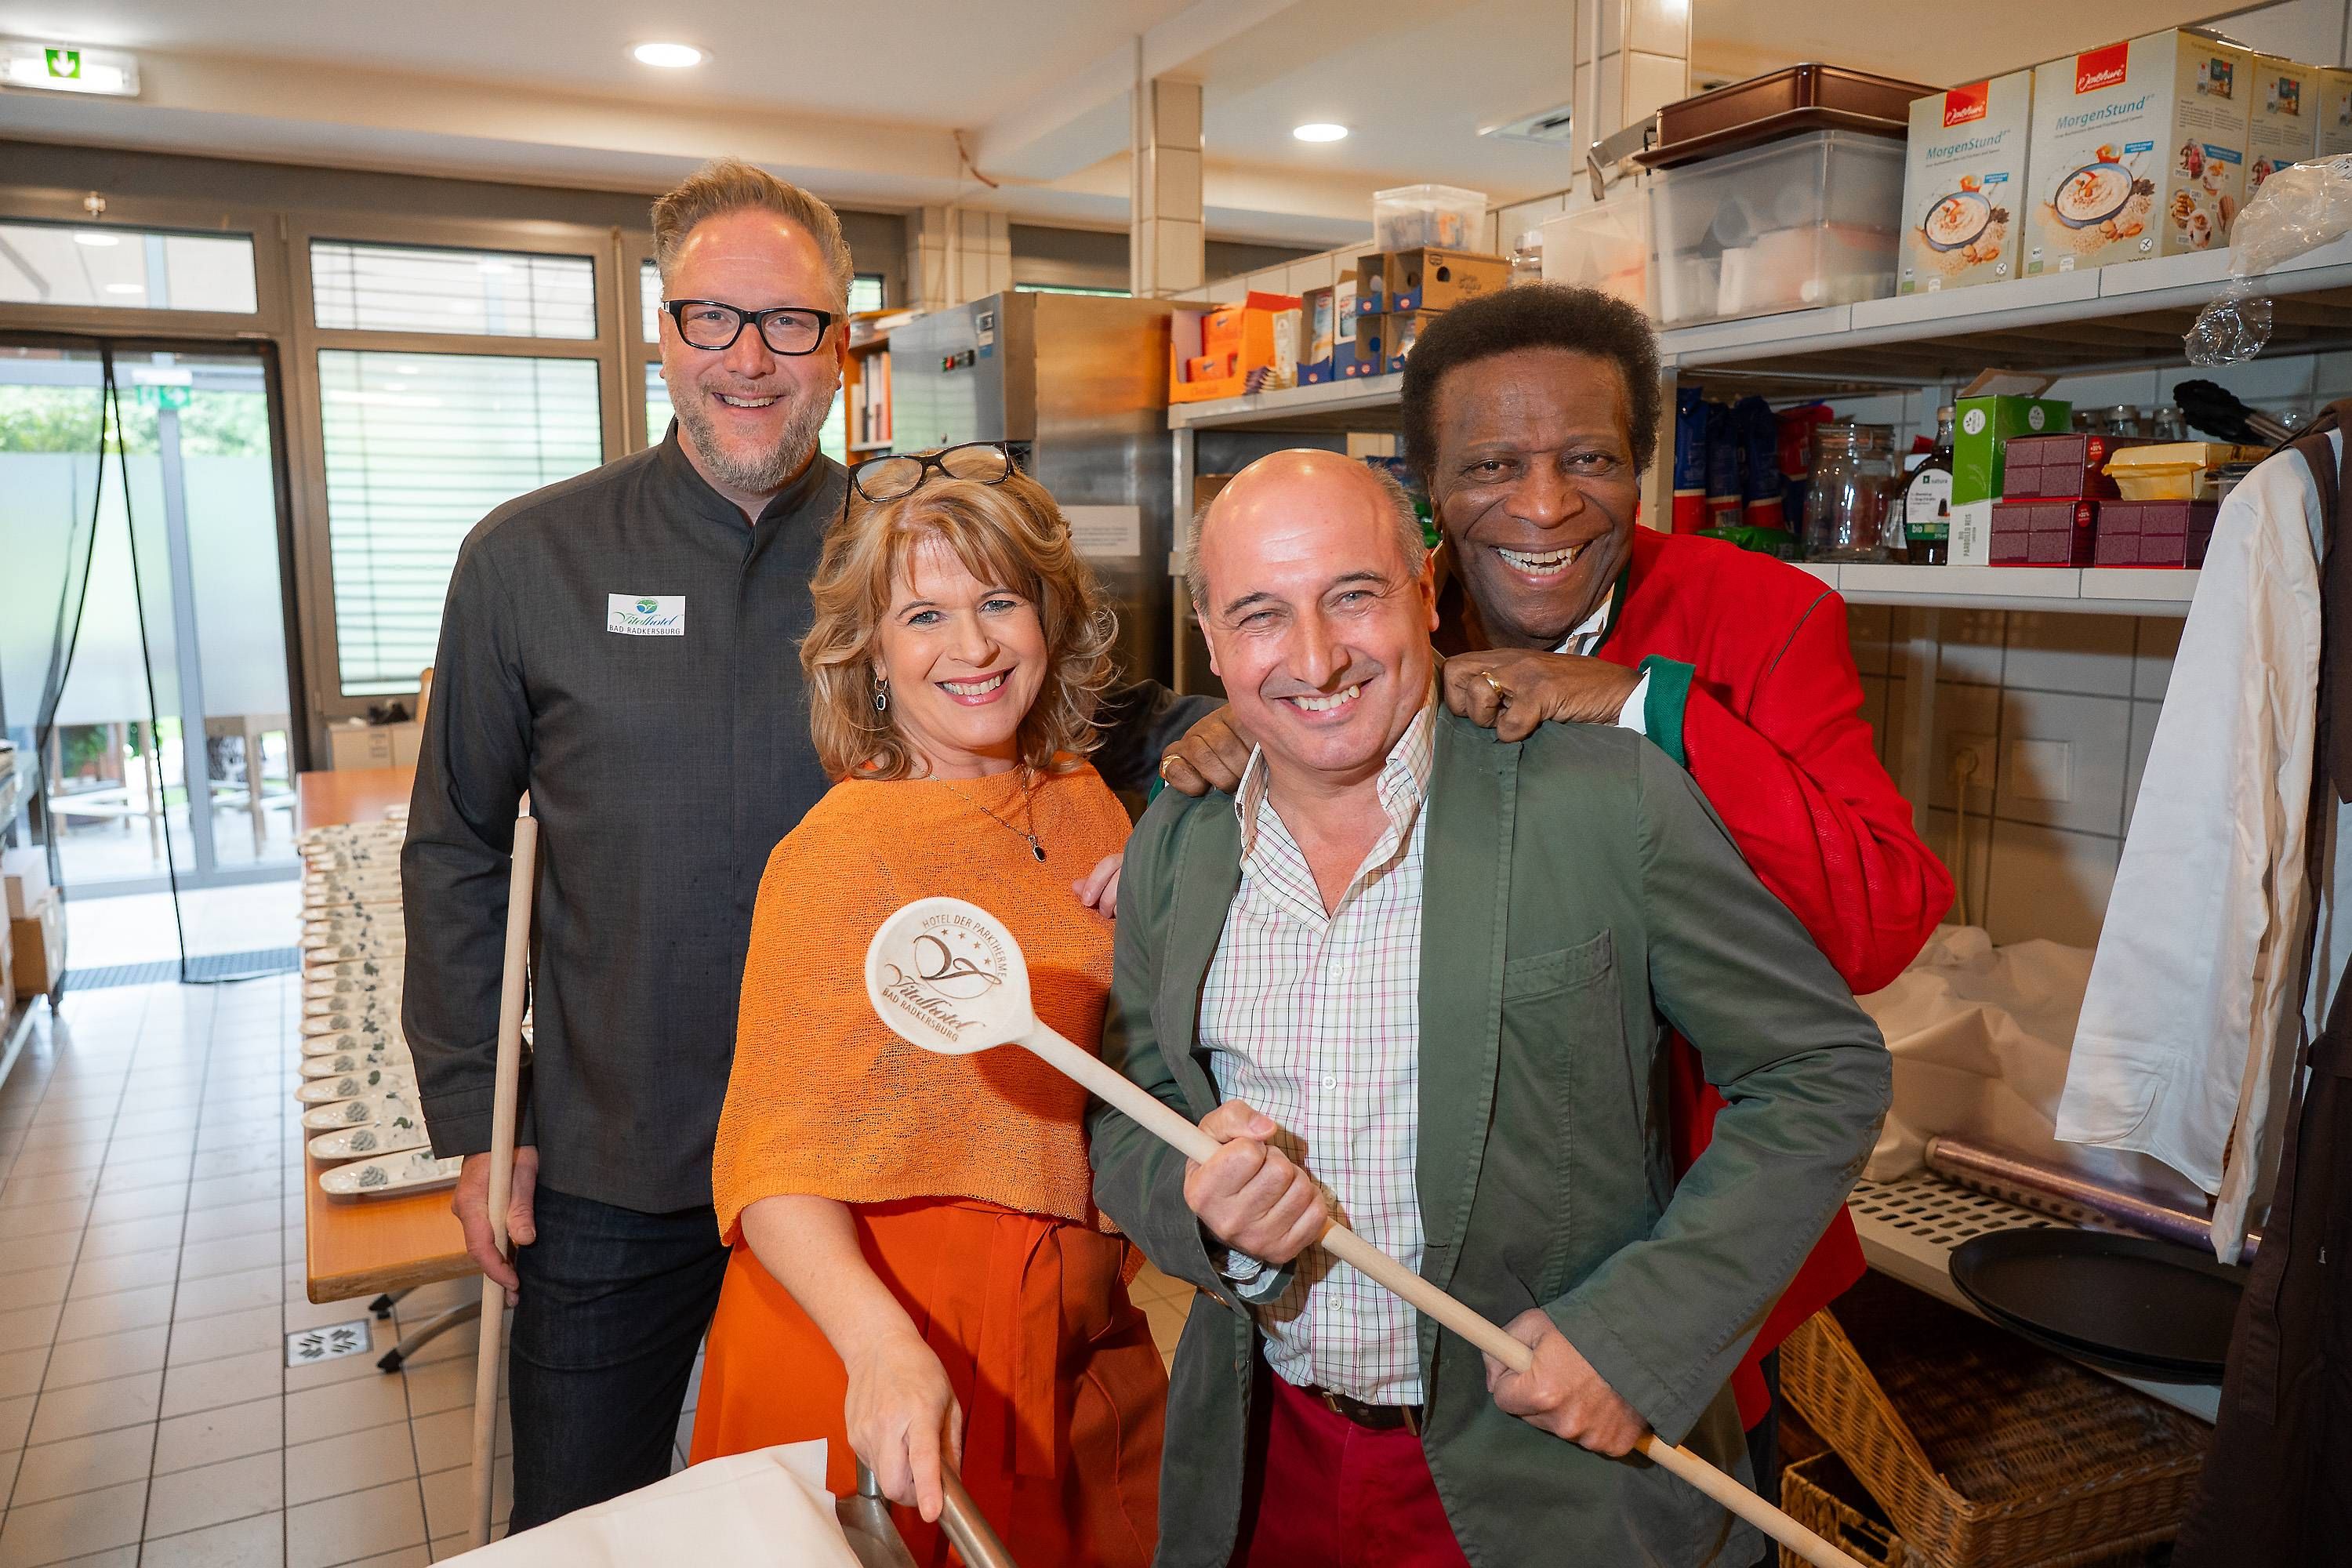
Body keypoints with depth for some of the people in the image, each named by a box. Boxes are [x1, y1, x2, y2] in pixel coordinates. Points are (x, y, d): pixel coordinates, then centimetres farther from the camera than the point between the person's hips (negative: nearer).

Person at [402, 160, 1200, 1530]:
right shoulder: (531, 560, -4)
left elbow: (1078, 734, 2)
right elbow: (459, 855, 3)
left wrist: (1200, 733, -20)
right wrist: (476, 1120, 1)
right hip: (611, 1172, 1)